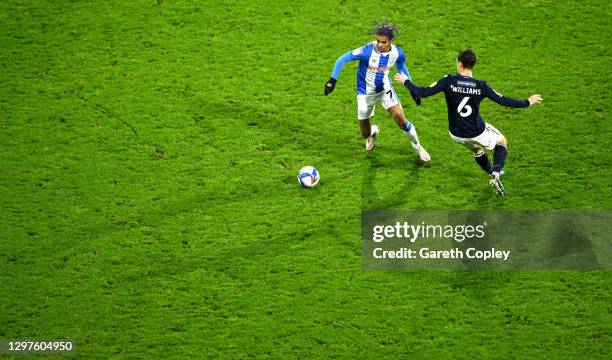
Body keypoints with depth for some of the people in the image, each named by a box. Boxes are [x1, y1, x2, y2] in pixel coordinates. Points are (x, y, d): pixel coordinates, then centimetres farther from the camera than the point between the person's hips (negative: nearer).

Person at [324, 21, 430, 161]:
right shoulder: (367, 51, -29)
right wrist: (332, 80, -23)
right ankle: (373, 131, 46)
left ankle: (418, 147, 13)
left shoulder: (397, 53, -15)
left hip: (385, 89, 2)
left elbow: (402, 67, 8)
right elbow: (342, 59, -22)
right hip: (365, 93, -2)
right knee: (365, 134, 5)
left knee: (401, 120, -14)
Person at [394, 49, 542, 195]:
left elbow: (423, 93, -19)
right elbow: (503, 101, -11)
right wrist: (528, 102, 2)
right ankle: (495, 174, 4)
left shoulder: (448, 81, -19)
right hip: (477, 133, -3)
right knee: (502, 142, 24)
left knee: (477, 149, 35)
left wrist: (406, 82, -3)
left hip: (456, 133, 3)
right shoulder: (481, 86, -18)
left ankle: (492, 173, 53)